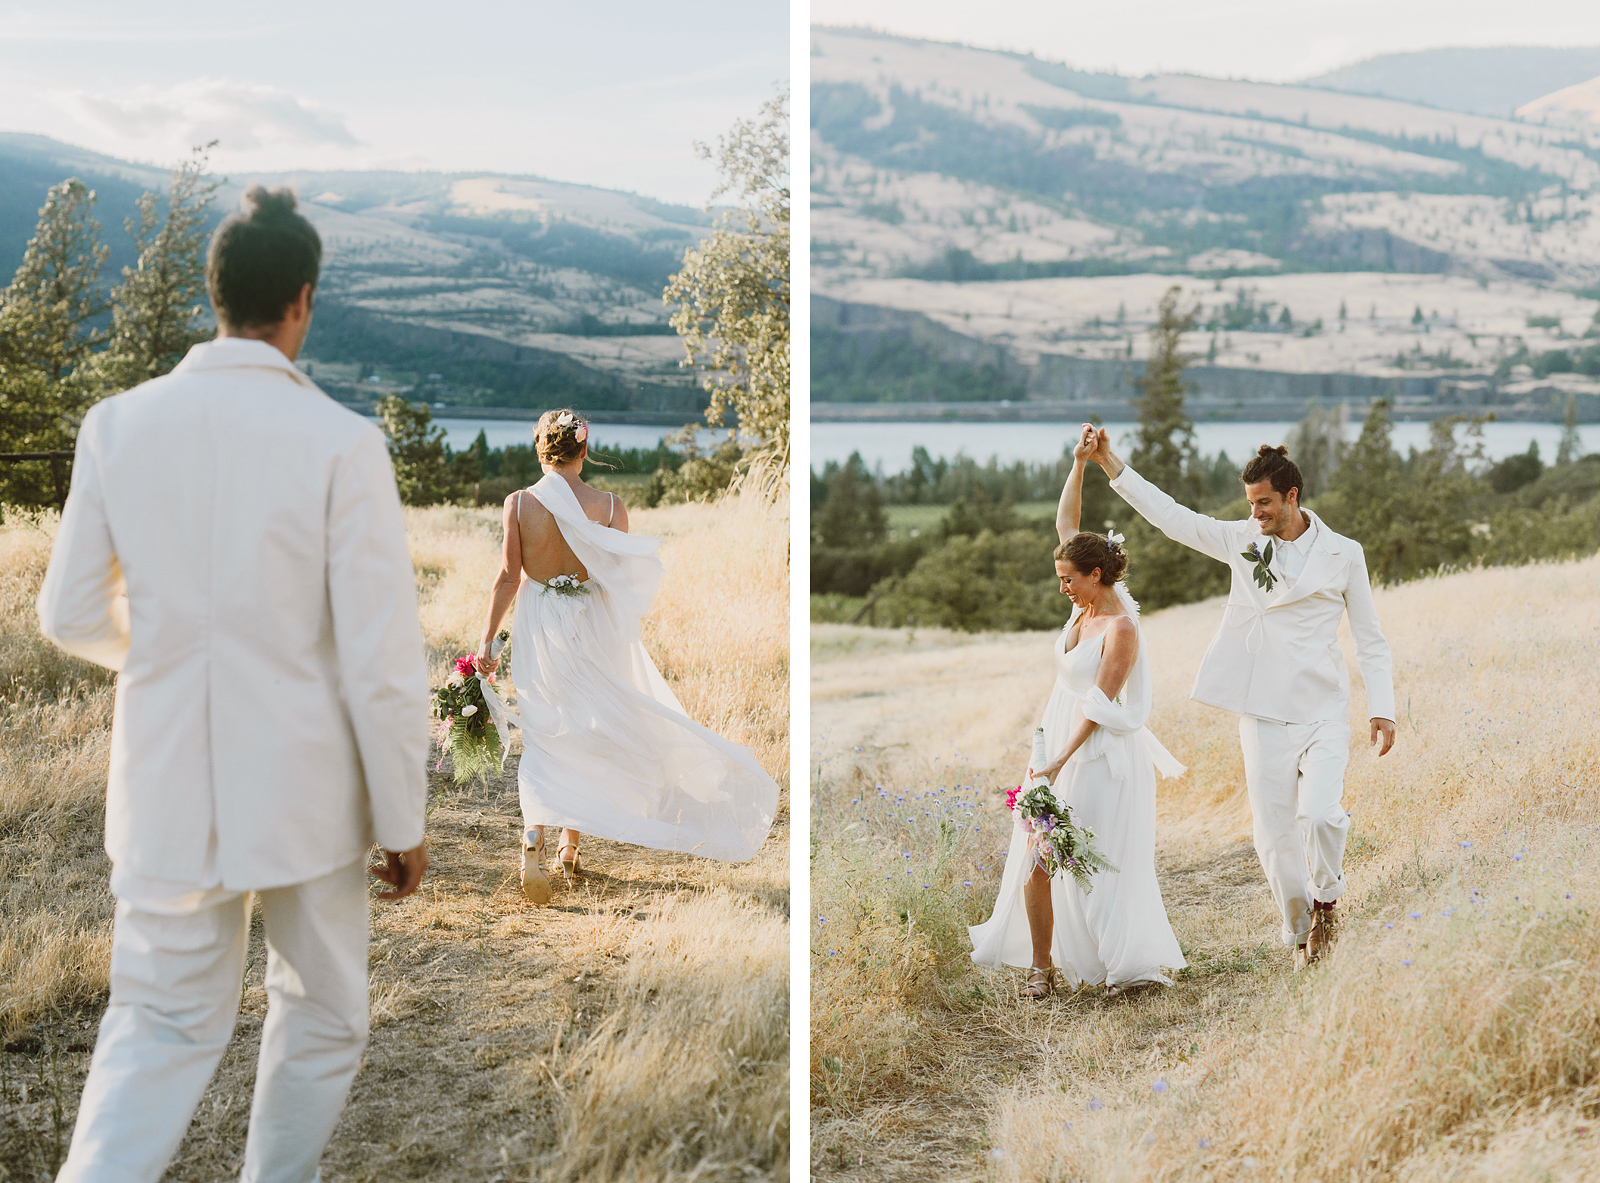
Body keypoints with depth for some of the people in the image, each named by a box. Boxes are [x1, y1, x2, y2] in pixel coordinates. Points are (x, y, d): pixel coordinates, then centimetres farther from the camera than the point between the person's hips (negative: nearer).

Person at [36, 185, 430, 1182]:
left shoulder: (118, 425, -5)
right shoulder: (341, 443, -16)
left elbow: (73, 616, 4)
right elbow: (383, 659, -14)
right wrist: (403, 823, -2)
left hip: (167, 791, 3)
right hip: (306, 794, -3)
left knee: (160, 1029, 14)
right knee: (322, 1022, 20)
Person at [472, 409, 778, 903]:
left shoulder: (520, 503, -8)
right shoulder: (609, 506, -8)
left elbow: (508, 578, -7)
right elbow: (622, 580, -2)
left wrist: (487, 639, 0)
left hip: (537, 629, 0)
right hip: (590, 630, 1)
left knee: (543, 741, 6)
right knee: (583, 740, 17)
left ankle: (533, 840, -16)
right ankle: (570, 847, 25)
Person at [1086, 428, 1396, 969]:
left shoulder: (1343, 554, 3)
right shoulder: (1242, 541, 7)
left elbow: (1371, 639, 6)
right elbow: (1172, 517, 10)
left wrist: (1382, 709, -3)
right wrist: (1110, 464, 5)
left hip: (1324, 713, -2)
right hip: (1263, 716, 2)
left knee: (1319, 813, -21)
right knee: (1274, 834, 1)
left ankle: (1326, 900, 9)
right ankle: (1300, 934, 21)